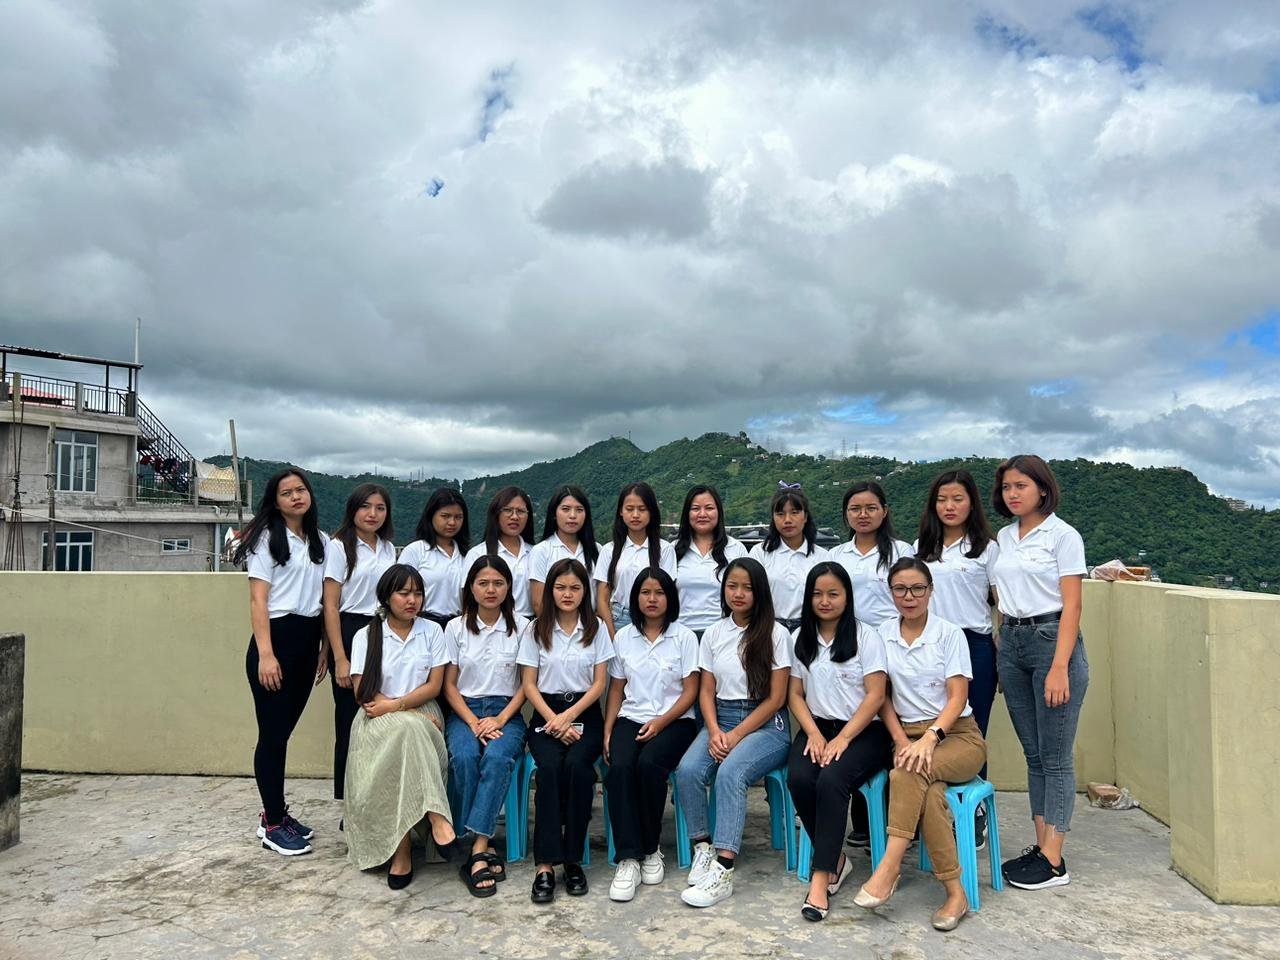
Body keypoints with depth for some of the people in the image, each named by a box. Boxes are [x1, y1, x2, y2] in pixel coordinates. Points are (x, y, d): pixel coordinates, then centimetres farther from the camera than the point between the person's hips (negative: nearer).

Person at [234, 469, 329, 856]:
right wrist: (265, 654, -16)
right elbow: (258, 600, -9)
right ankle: (272, 825, 9)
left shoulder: (320, 541, 12)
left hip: (308, 640, 5)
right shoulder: (267, 538, -3)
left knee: (284, 730, 11)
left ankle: (276, 813, 23)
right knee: (273, 733, -1)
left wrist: (324, 648, 10)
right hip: (276, 637, -5)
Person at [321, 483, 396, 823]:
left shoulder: (389, 548, 12)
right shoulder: (340, 546, -4)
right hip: (350, 633, -5)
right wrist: (340, 659, -13)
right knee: (352, 723, 0)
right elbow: (330, 605, -8)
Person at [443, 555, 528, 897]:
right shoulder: (456, 628, 5)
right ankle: (484, 851, -24)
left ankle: (477, 852, -33)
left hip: (507, 712, -1)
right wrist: (473, 722, -10)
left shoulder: (521, 628, 2)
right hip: (464, 710, 1)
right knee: (464, 756, -32)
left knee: (497, 757, -33)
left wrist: (500, 720, -11)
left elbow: (526, 685, 3)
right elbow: (449, 685, 5)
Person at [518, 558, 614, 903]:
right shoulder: (536, 630, 5)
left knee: (577, 765, -30)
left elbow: (599, 683, 2)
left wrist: (569, 716, -11)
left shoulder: (596, 628, 6)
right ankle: (545, 865, -28)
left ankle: (573, 859, -20)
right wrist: (553, 720, -12)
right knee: (550, 766, -29)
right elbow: (529, 685, 3)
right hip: (546, 713, 0)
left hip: (585, 713, 0)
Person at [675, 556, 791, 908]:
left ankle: (723, 870, -33)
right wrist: (715, 732, -10)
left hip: (765, 725, -4)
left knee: (730, 772, -33)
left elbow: (775, 699, -5)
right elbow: (706, 691, 9)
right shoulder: (714, 633, 9)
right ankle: (702, 848, -9)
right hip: (720, 720, 4)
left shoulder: (775, 633, -3)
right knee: (687, 769, -25)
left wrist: (736, 735, -13)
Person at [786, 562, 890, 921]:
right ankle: (837, 860, -5)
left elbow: (875, 696, -7)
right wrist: (814, 734, -8)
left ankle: (821, 877, -24)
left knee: (831, 780, -32)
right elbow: (795, 694, 9)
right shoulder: (801, 639, 11)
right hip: (817, 728, 4)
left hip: (862, 731, -3)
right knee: (799, 779, -26)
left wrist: (842, 739, -15)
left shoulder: (866, 636, -2)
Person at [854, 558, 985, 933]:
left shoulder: (950, 634, -3)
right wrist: (902, 741, -11)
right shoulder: (882, 634, 5)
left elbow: (957, 697, -9)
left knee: (908, 774, -35)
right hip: (908, 735, 2)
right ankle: (954, 892, -24)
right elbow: (882, 696, 5)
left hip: (957, 734, -2)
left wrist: (929, 738, -25)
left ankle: (888, 869, -32)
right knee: (928, 792, -32)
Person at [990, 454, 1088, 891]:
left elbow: (1071, 606, -11)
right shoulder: (1003, 537, 12)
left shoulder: (1062, 535, -6)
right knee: (1033, 754, 11)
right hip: (1011, 644, 6)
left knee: (1054, 756, -1)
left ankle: (1053, 860, 6)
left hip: (1052, 640, -6)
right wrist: (1005, 647, 9)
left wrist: (1059, 667, -17)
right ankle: (1040, 846, 20)